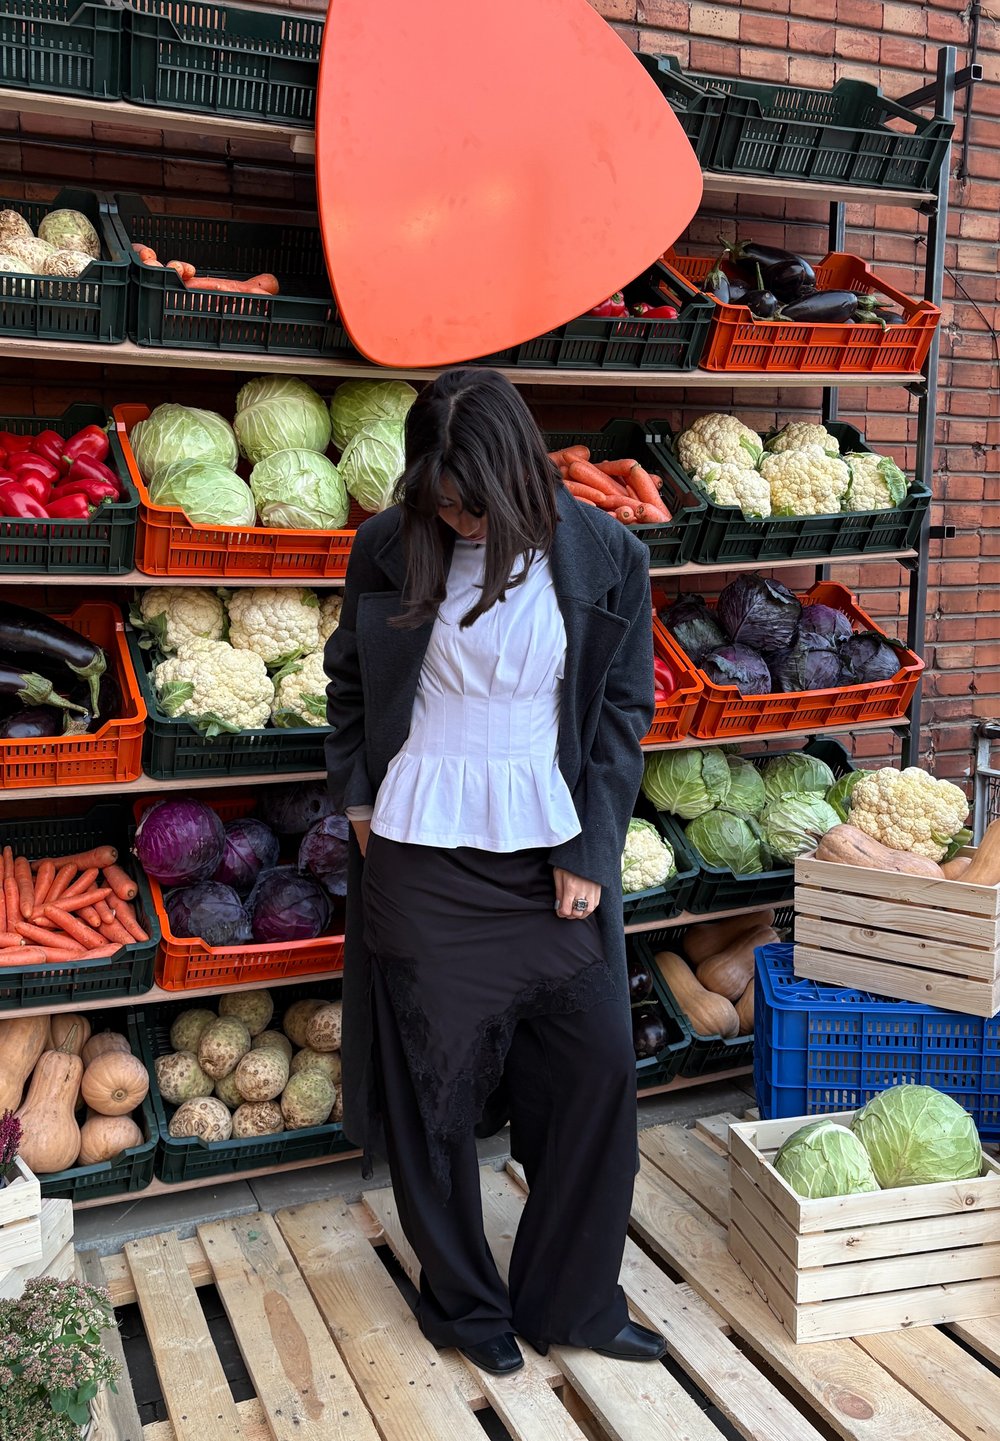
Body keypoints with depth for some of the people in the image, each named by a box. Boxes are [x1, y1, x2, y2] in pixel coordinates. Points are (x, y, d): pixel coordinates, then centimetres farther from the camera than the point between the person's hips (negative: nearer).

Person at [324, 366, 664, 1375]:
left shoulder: (602, 557, -4)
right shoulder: (388, 551, -3)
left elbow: (623, 711, 1)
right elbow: (348, 681, 11)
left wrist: (588, 855, -3)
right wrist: (357, 801, 3)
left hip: (551, 853, 1)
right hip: (420, 850, 0)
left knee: (598, 1068, 4)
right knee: (433, 1076, 8)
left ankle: (572, 1302, 26)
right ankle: (461, 1303, 30)